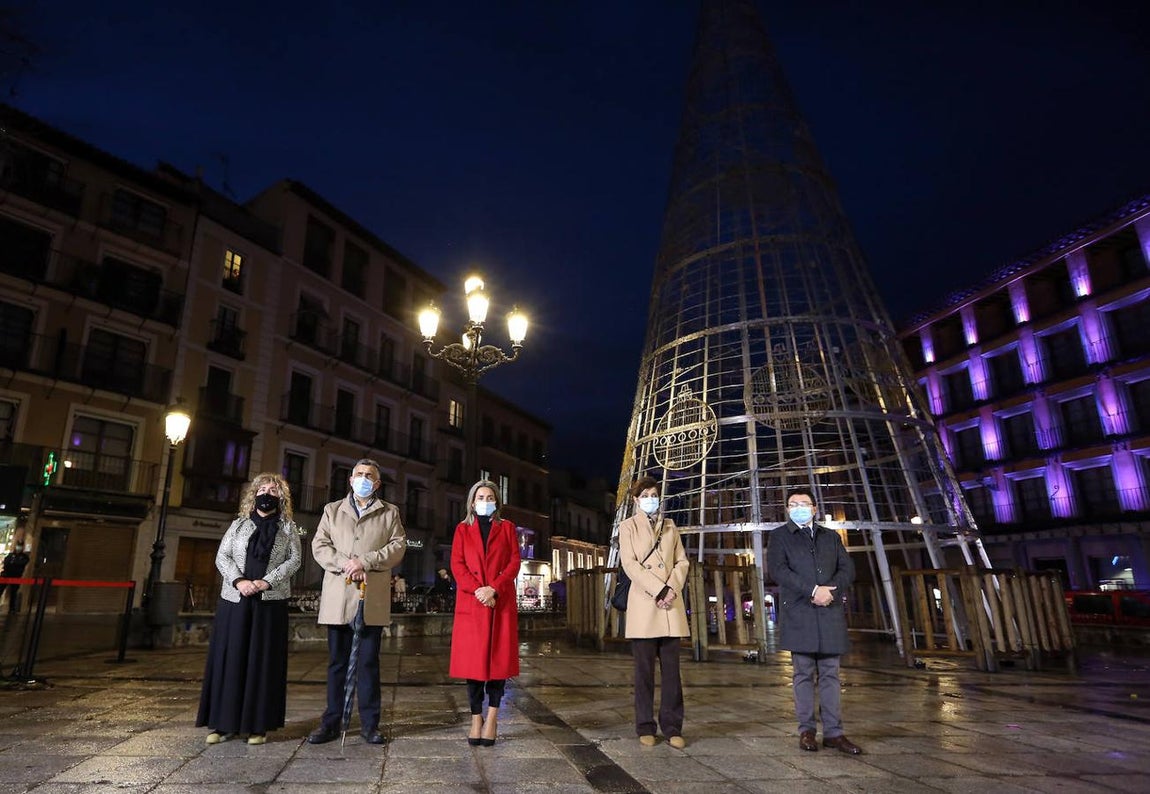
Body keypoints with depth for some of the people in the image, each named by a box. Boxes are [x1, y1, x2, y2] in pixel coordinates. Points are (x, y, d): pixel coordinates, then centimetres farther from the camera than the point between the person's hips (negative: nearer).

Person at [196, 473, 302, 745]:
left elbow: (294, 559, -1)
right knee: (229, 658, 3)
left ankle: (258, 725, 7)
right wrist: (239, 581, -11)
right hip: (235, 600, 2)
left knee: (264, 660, 1)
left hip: (271, 602, -2)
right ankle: (223, 723, 12)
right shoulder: (239, 524, 12)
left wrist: (267, 582, -14)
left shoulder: (288, 527, 7)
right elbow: (222, 556, 6)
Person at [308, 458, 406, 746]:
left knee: (369, 662, 5)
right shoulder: (332, 510, 16)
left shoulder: (390, 513, 12)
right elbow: (319, 545, 5)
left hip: (372, 598, -1)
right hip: (338, 597, 1)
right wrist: (345, 564, -11)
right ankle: (331, 722, 18)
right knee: (337, 662, 8)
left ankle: (369, 723, 13)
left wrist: (365, 561, -13)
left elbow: (397, 546, 0)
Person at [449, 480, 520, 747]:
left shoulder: (507, 528, 12)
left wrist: (494, 588, -12)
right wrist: (477, 589, -12)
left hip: (501, 602, 0)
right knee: (472, 659, 0)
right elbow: (457, 564, 3)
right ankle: (476, 718, 8)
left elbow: (514, 562, 3)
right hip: (471, 602, 0)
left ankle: (492, 717, 8)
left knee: (498, 658, 0)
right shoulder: (463, 529, 13)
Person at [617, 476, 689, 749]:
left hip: (671, 605, 3)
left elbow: (682, 561, 11)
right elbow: (629, 564, -4)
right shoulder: (628, 526, 7)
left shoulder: (670, 526, 18)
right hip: (643, 605, -3)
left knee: (671, 670, 3)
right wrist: (658, 590, -12)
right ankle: (645, 728, 11)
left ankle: (672, 728, 11)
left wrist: (673, 589, -6)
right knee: (644, 670, 1)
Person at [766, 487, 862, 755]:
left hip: (830, 613, 3)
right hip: (798, 613, -3)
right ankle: (806, 730, 10)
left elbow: (848, 569, 8)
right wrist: (813, 590, -15)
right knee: (803, 674, 2)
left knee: (830, 674, 4)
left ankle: (833, 732, 9)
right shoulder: (780, 536, 7)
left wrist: (831, 591, -10)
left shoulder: (831, 537, 18)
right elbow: (776, 569, -7)